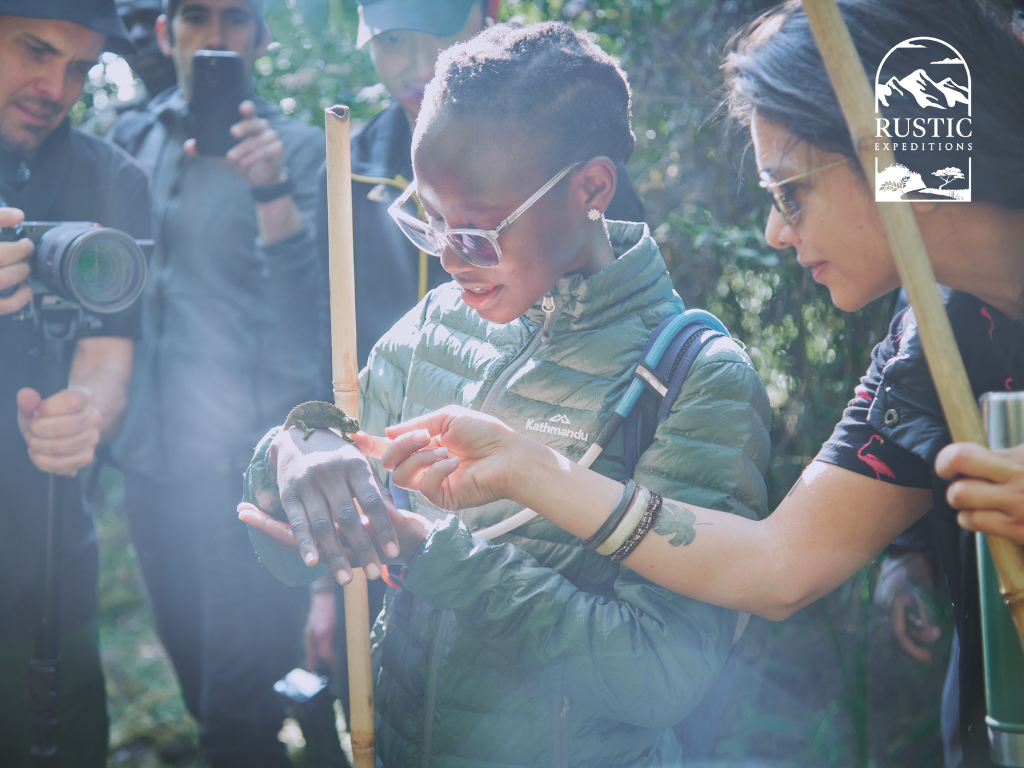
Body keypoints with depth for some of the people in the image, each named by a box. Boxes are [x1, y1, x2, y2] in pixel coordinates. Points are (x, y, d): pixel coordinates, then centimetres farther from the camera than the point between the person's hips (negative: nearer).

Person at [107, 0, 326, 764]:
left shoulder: (299, 149, -2)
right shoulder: (139, 144, 12)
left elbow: (314, 311, -13)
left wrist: (270, 190, -26)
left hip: (248, 466, -5)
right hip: (151, 458, 5)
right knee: (194, 669, 18)